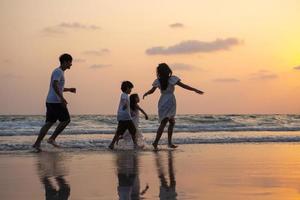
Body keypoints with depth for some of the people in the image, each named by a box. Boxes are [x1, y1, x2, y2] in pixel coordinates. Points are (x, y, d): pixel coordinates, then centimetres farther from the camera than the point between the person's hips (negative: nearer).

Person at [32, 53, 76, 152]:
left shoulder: (59, 72, 23)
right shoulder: (58, 72, -9)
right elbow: (55, 85, -24)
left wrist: (69, 89, 28)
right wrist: (61, 98, -29)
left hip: (50, 101, 10)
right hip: (56, 101, -10)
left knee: (49, 122, 6)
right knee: (66, 120, -1)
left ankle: (37, 143, -1)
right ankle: (52, 138, -2)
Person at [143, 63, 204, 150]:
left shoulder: (158, 81, 2)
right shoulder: (172, 79, -6)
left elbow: (151, 91, 1)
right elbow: (183, 86, -9)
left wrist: (145, 94, 22)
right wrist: (195, 90, -4)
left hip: (162, 102, 5)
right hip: (170, 101, -5)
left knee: (172, 122, 16)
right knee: (163, 123, -6)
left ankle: (169, 143, 12)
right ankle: (156, 142, -16)